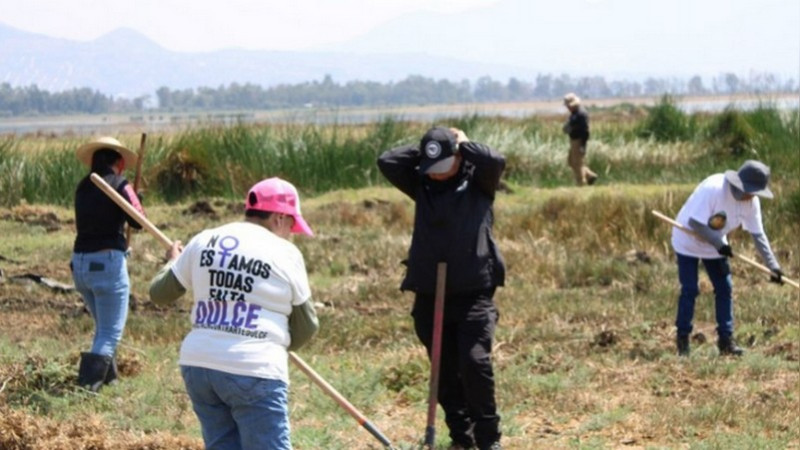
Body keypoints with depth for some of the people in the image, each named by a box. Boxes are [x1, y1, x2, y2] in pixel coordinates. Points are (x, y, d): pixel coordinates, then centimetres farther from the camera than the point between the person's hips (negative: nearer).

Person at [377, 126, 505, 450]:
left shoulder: (477, 181, 1)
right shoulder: (420, 184, 9)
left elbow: (496, 161, -19)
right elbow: (386, 161, -2)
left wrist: (463, 144, -4)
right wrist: (423, 152, 2)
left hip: (474, 292, -4)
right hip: (429, 294, 4)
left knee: (475, 362, -15)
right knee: (445, 370, 8)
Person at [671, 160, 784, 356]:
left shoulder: (751, 202, -13)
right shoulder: (713, 189, -34)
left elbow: (758, 235, -8)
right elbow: (695, 223, -32)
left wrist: (773, 265, -14)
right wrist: (719, 244, -33)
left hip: (716, 244, 6)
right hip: (688, 240, -6)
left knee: (725, 288, 2)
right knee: (690, 290, -8)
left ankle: (726, 339, 8)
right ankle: (682, 339, 3)